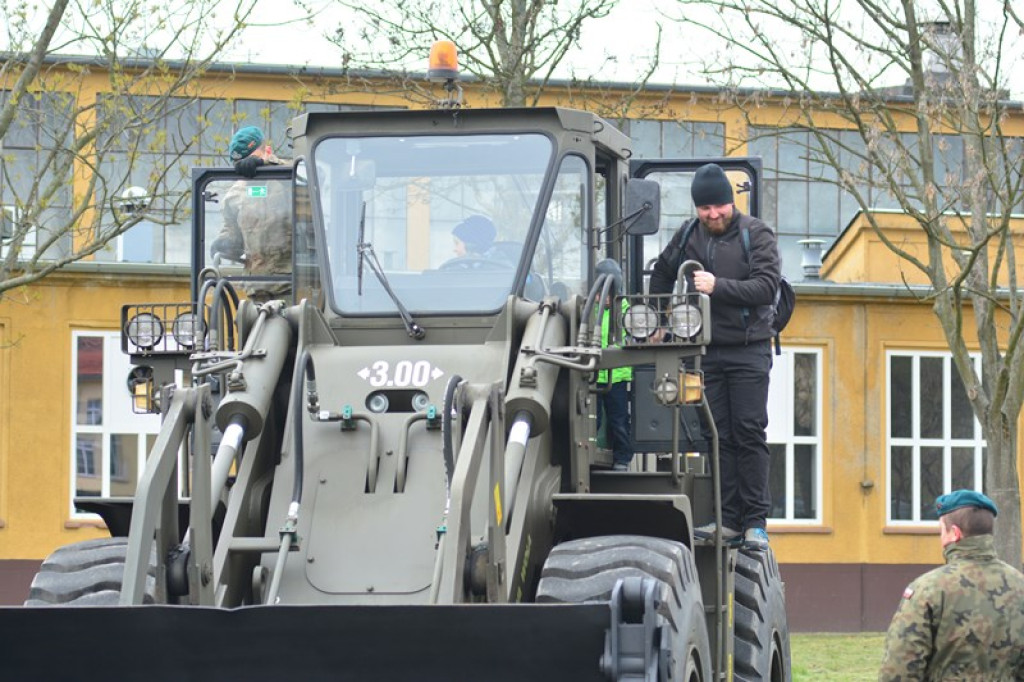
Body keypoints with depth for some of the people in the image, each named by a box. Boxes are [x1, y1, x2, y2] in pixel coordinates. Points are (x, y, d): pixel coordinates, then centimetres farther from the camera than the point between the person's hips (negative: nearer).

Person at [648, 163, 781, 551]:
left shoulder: (756, 235, -5)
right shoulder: (688, 238, 9)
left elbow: (766, 286, -17)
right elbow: (662, 274, 26)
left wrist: (718, 287, -25)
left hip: (748, 348, -4)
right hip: (706, 350, 4)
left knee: (749, 433, -7)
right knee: (719, 435, 3)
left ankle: (756, 521, -5)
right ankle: (730, 521, 5)